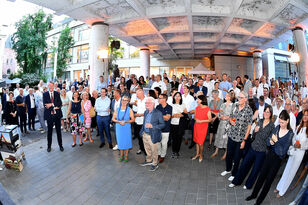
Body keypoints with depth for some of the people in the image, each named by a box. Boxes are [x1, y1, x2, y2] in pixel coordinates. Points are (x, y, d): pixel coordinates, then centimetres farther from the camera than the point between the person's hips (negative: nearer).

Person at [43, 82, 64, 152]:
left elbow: (60, 103, -6)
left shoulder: (57, 93, 4)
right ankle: (49, 146, 24)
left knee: (58, 130, 8)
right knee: (49, 131, 10)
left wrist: (51, 104, -19)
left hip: (57, 115, 1)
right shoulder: (45, 94, 2)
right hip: (49, 115, 0)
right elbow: (45, 104, -9)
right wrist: (55, 107, -17)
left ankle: (60, 145, 20)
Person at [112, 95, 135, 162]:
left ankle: (126, 156, 23)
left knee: (126, 141, 5)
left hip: (126, 128, -2)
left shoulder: (129, 110, -6)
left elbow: (133, 119, -4)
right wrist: (119, 121, -14)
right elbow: (113, 119, 3)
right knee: (120, 141, 11)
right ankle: (121, 155, 29)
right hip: (119, 127, 2)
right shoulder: (117, 109, 1)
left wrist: (125, 121, -17)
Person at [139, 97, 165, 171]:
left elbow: (162, 124, -16)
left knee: (154, 151, 11)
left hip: (153, 136, -6)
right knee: (147, 149, 24)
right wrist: (142, 131, 10)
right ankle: (149, 161, 46)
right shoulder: (146, 112, 4)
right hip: (145, 134, 7)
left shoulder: (158, 113, -18)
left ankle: (155, 164, 31)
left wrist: (152, 126, -27)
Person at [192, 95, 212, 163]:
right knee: (196, 141, 13)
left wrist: (201, 121, -18)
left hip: (203, 127, -5)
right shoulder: (197, 108, 3)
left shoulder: (207, 109, -14)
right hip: (196, 126, 5)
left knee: (200, 143, 0)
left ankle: (201, 155, 24)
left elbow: (210, 119, -10)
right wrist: (196, 119, -10)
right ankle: (197, 154, 31)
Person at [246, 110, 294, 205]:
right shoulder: (277, 128, -2)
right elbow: (268, 141, 1)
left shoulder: (290, 134, -15)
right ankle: (254, 194, 33)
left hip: (277, 160, -4)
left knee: (268, 180, 9)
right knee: (261, 175, 15)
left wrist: (276, 141, -19)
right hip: (269, 155, 4)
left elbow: (283, 152, -17)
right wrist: (270, 141, -19)